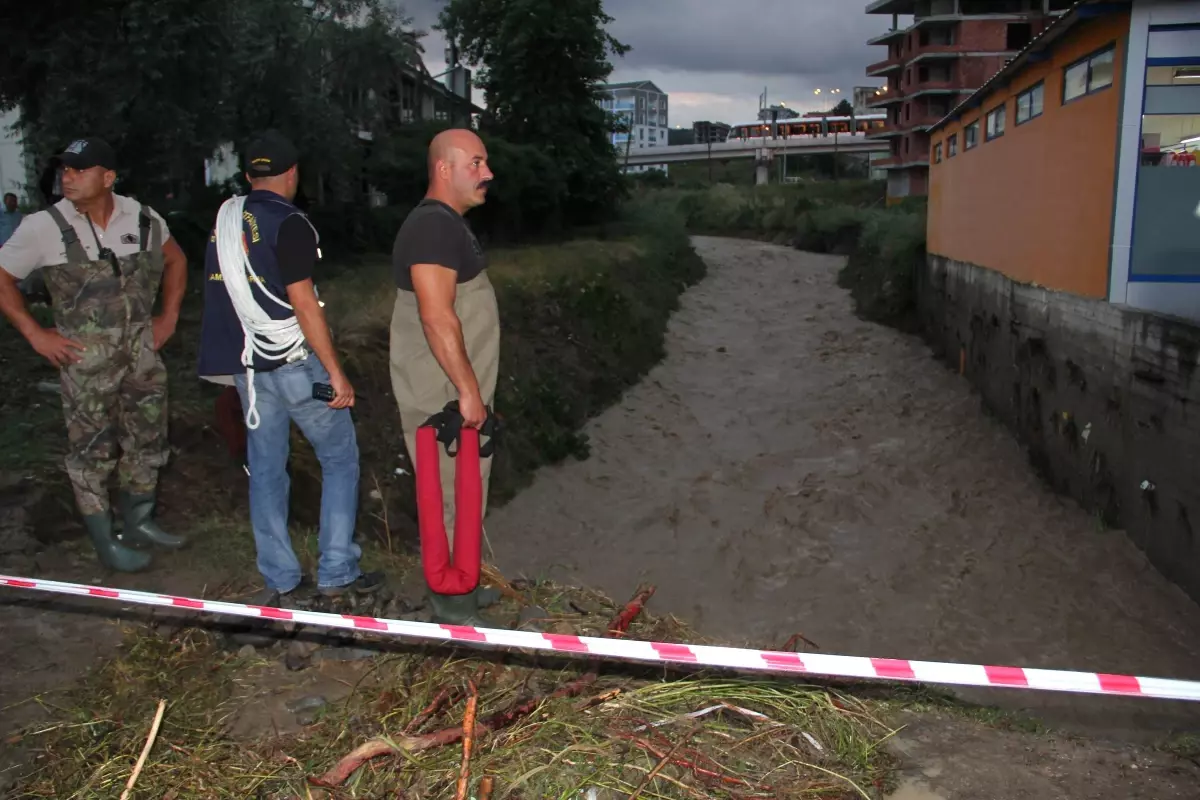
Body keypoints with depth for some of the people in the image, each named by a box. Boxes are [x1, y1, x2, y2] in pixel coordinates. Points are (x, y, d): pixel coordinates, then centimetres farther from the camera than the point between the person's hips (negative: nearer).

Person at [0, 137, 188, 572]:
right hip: (86, 361, -3)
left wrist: (169, 317, 9)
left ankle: (138, 523, 32)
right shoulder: (44, 226, -9)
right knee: (92, 453, 5)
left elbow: (174, 259, 16)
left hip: (142, 353, 4)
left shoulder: (142, 218, -1)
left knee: (148, 444, 14)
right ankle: (106, 542, 18)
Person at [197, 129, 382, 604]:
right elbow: (303, 303, -18)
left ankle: (278, 580, 18)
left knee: (265, 470, 11)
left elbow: (221, 293, 16)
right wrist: (336, 372, -16)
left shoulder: (224, 221, 11)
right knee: (340, 459, 5)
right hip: (295, 363, -7)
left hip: (247, 365, 7)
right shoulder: (288, 224, -12)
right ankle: (336, 572, 6)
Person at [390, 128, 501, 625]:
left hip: (458, 395, 10)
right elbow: (436, 315, -27)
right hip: (443, 399, -10)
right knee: (451, 500, 1)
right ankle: (452, 606, 15)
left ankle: (461, 586, 34)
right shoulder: (433, 226, -19)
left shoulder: (448, 224, 15)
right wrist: (468, 389, -23)